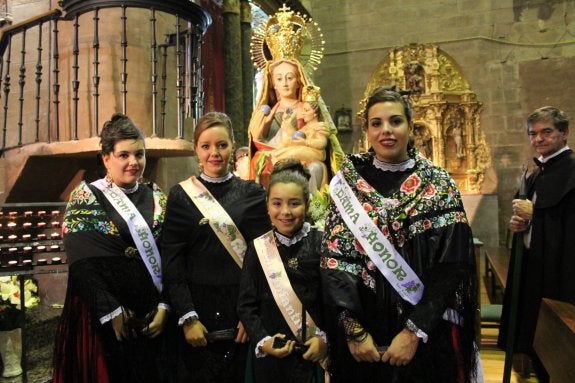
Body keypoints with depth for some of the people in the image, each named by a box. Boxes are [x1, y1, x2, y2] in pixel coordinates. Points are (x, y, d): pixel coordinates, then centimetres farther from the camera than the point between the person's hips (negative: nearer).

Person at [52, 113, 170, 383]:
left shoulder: (157, 198, 7)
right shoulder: (86, 197, -3)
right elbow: (82, 263, -11)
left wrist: (164, 306, -7)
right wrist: (112, 312, -15)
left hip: (152, 317, 3)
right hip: (101, 317, -3)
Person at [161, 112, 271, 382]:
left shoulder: (252, 193, 2)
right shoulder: (181, 195, 0)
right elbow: (171, 262, -4)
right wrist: (187, 317, -11)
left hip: (243, 307, 1)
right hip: (198, 308, -1)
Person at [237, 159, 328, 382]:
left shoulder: (322, 245, -5)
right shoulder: (258, 248, -1)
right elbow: (246, 304, 0)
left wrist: (326, 338, -12)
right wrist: (262, 341, -12)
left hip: (316, 354, -1)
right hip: (270, 356, 1)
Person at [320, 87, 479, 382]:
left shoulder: (439, 185, -4)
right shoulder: (347, 182, -2)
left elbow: (451, 266, -9)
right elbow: (333, 258, -7)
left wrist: (414, 332, -15)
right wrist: (354, 330, -13)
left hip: (428, 334, 0)